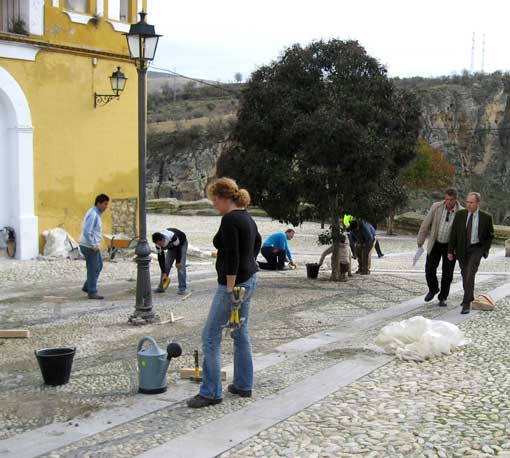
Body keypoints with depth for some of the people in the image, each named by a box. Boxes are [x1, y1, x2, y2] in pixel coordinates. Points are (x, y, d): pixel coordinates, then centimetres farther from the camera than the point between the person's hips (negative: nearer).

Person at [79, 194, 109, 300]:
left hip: (93, 246, 10)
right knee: (93, 269, -1)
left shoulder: (96, 213, 12)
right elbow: (86, 232, -25)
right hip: (89, 246, -10)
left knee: (99, 266, 17)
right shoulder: (92, 214, -19)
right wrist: (94, 246, -20)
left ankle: (87, 287, 25)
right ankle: (92, 292, 7)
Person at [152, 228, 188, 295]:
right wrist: (164, 273, -24)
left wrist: (178, 262, -20)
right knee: (166, 265, 0)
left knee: (181, 266, -16)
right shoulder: (158, 243, -26)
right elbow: (160, 258, -22)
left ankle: (182, 288, -13)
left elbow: (178, 248, -28)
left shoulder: (172, 236, -43)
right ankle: (161, 287, 10)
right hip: (171, 246, 5)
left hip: (181, 244, -5)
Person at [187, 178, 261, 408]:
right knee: (240, 333, 16)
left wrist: (230, 289, -22)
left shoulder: (229, 219, -18)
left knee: (210, 336, -4)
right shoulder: (246, 217, 11)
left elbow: (232, 257, -24)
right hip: (249, 279, 10)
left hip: (235, 282, -10)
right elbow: (257, 241, 28)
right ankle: (243, 385, 24)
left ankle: (211, 392, -1)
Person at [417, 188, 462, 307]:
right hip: (435, 244, 1)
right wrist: (420, 241, -2)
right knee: (429, 270, 0)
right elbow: (425, 224, -5)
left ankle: (443, 298, 20)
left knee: (447, 273, 2)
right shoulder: (436, 207, -13)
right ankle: (433, 289, 29)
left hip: (450, 246, -1)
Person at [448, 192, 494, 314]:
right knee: (464, 275, 15)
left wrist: (485, 250, 0)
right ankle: (469, 297, 37)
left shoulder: (486, 217, -7)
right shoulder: (460, 214, -3)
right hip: (462, 249, 3)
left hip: (476, 249, -3)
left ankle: (467, 304, -12)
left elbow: (490, 235, 6)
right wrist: (450, 250, -3)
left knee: (470, 274, -17)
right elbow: (453, 233, 0)